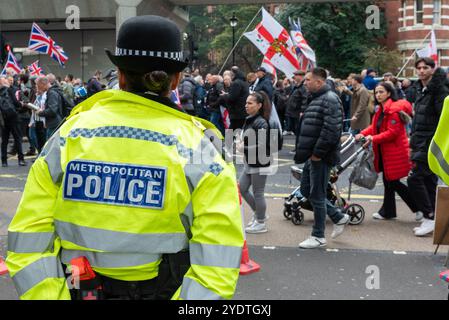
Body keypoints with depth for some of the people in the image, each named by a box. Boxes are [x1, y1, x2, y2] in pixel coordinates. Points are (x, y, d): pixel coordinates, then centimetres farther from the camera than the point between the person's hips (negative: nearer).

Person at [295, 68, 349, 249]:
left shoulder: (330, 100, -16)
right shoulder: (315, 99, 17)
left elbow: (331, 130, -25)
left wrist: (317, 153, -21)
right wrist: (304, 152, 17)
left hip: (320, 157, -10)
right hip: (312, 156, 10)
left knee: (316, 195, -2)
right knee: (306, 190, 15)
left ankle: (318, 237, 11)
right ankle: (339, 217, 27)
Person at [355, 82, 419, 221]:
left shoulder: (394, 109, -19)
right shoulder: (381, 109, 14)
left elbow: (392, 132, -24)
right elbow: (374, 126, 14)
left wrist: (373, 139, -25)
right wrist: (362, 134, -2)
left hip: (395, 152, -10)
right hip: (384, 152, 10)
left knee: (394, 183, -4)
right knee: (388, 182, 16)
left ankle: (419, 208, 8)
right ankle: (387, 212, 27)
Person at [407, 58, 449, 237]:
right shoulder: (420, 89, 15)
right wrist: (413, 138, 20)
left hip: (430, 143, -9)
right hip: (421, 143, 9)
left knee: (415, 178, -14)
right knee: (429, 180, 12)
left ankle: (429, 217, -6)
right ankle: (431, 220, 20)